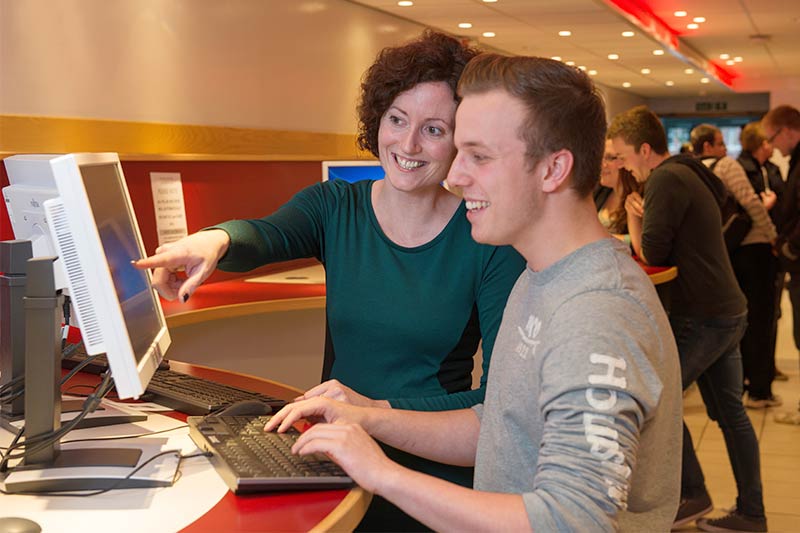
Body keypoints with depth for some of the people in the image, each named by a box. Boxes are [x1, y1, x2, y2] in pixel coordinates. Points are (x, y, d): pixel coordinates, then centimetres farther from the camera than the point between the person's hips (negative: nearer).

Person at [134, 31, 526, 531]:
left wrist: (381, 410, -19)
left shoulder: (491, 241, -6)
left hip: (434, 474, -3)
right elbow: (268, 235, -18)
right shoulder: (334, 206, 3)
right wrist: (218, 239, -41)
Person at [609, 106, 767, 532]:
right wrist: (642, 221, 6)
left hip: (703, 318, -10)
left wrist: (633, 217, -1)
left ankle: (693, 496, 10)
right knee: (730, 413, 13)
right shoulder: (689, 174, 16)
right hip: (728, 312, 10)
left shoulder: (666, 180, -15)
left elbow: (652, 253, -16)